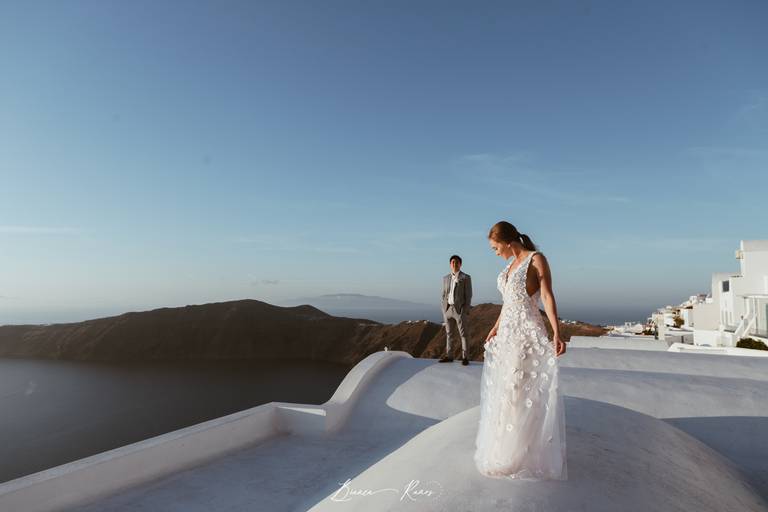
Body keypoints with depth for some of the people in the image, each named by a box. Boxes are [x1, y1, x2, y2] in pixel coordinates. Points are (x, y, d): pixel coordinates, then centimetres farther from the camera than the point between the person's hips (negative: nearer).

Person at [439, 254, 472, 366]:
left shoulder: (466, 278, -2)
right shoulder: (446, 278, 11)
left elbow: (468, 295, -5)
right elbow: (444, 294, 13)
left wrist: (466, 311, -11)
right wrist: (444, 309, 5)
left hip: (460, 309, -4)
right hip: (448, 309, 5)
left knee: (463, 334, 1)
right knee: (449, 334, 10)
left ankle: (464, 357, 6)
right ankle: (448, 355, 17)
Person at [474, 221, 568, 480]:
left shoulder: (537, 259, -10)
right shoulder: (511, 265, 13)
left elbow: (547, 297, -19)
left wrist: (556, 334, -28)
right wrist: (496, 328, 30)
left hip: (529, 333, -8)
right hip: (508, 334, 9)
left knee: (525, 393, -1)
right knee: (507, 392, 15)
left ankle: (528, 455, 14)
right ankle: (507, 449, 30)